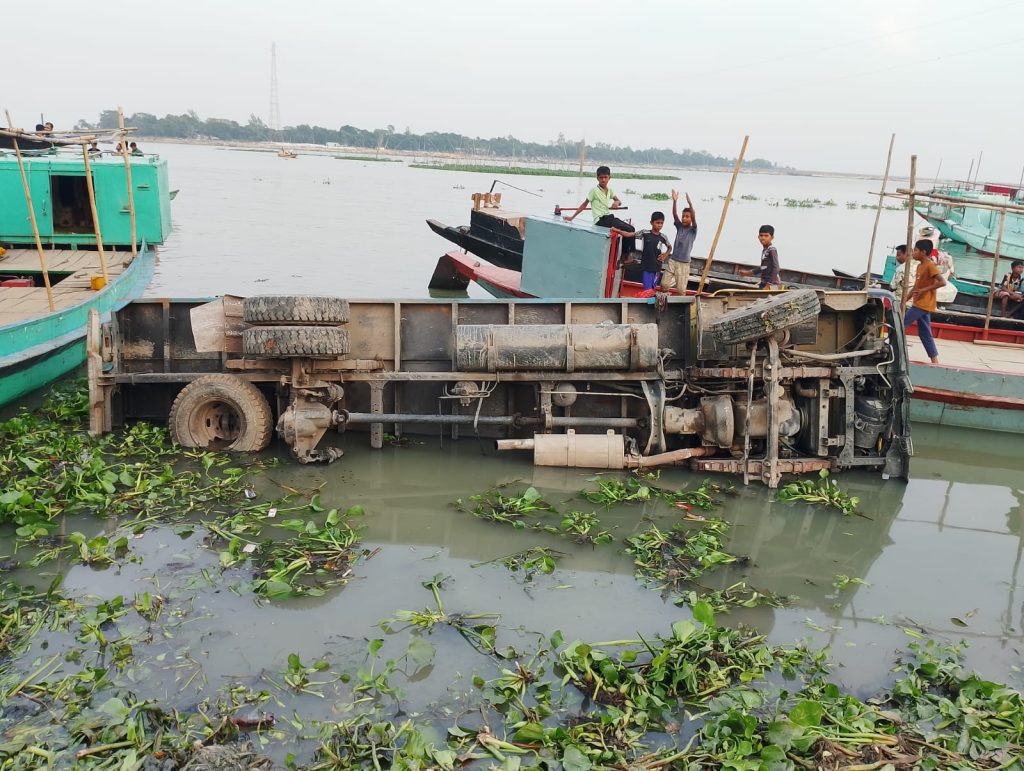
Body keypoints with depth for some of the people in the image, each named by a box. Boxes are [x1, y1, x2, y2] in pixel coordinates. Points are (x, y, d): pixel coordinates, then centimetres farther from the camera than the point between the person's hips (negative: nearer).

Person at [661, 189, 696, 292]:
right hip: (672, 261, 4)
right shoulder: (679, 227, 4)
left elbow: (694, 217, -22)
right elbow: (674, 215, -10)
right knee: (664, 284, 6)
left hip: (684, 263, -4)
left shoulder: (693, 230, -5)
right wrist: (675, 201, -25)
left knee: (681, 290, -2)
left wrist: (690, 203, -34)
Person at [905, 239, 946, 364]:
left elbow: (942, 282, -22)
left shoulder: (930, 265, -14)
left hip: (924, 305, -9)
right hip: (919, 304, 10)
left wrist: (925, 289, -22)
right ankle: (935, 360, 11)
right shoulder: (920, 266, 14)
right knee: (924, 334, 9)